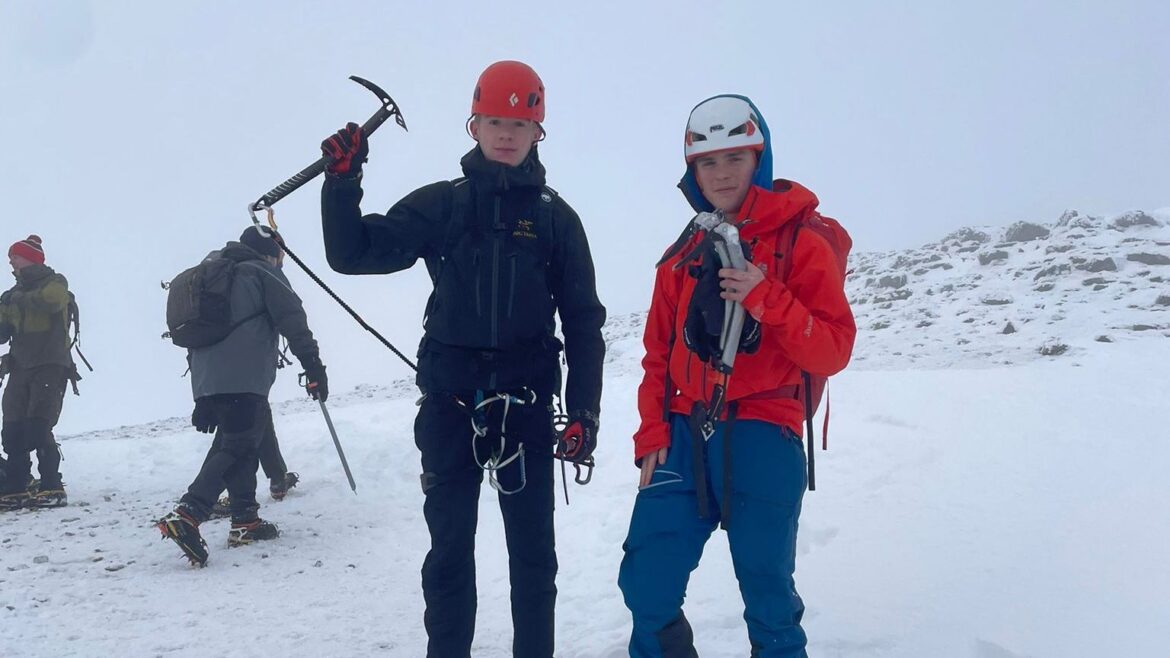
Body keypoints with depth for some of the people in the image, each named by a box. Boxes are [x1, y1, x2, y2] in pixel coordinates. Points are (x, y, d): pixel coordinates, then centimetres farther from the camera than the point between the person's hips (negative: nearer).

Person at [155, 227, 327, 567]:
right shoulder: (262, 272, 6)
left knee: (235, 440, 18)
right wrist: (313, 366, -5)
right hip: (243, 379, -8)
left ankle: (244, 520, 16)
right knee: (237, 448, -11)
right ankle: (186, 515, -26)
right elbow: (292, 320, -5)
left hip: (206, 379, 8)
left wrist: (204, 400, 29)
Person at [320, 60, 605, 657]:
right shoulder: (441, 205, 4)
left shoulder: (555, 217, 4)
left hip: (526, 404, 0)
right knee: (449, 550, 8)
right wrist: (342, 181, -14)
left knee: (532, 551, 7)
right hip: (450, 403, 0)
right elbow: (353, 253, 0)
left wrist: (584, 412, -2)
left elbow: (583, 321, 4)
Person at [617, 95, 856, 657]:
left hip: (761, 438, -4)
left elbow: (832, 352, -7)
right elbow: (659, 352, 15)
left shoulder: (801, 245, 0)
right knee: (647, 588, 2)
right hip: (683, 436, 4)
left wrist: (766, 299, -19)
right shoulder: (682, 257, 13)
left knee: (769, 601, 1)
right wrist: (652, 432, 4)